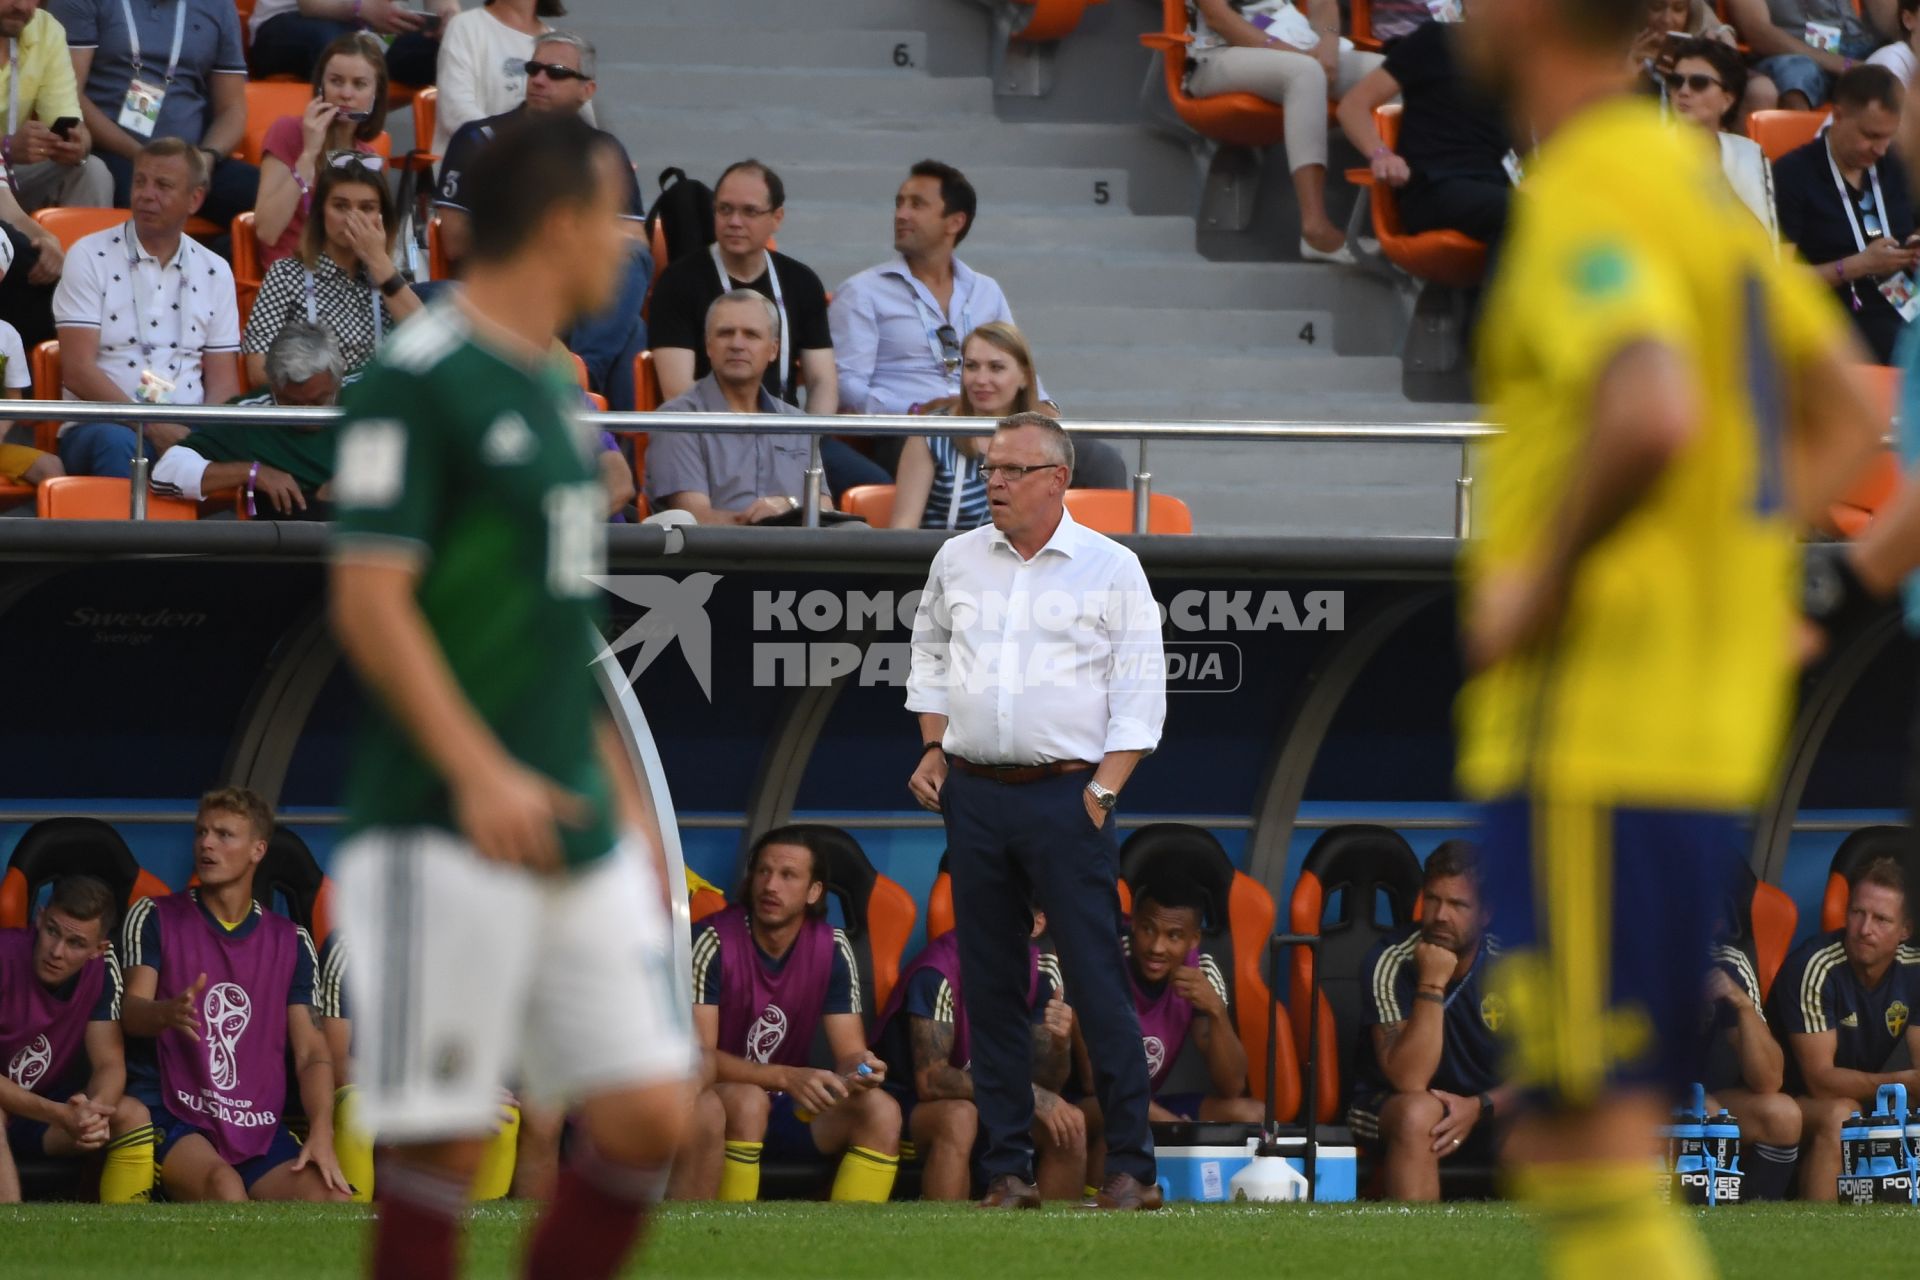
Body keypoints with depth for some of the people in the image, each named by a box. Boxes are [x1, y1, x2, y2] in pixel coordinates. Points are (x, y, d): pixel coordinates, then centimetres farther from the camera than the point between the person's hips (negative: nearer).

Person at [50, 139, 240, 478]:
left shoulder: (214, 273, 15)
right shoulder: (89, 256, 4)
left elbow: (222, 383, 12)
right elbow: (78, 371, -4)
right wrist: (150, 425, -15)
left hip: (186, 434, 2)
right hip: (99, 426, -2)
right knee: (116, 444, -40)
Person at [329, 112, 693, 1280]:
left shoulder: (550, 388, 17)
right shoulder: (418, 381, -10)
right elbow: (370, 603, -17)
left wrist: (621, 792, 24)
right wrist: (479, 773, -27)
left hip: (579, 835, 8)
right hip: (441, 834, -8)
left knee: (648, 1113, 1)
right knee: (443, 1141, -5)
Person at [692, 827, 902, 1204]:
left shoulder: (832, 949, -2)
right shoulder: (714, 942, -15)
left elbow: (849, 1052, -2)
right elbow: (696, 1056, -21)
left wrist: (858, 1070, -29)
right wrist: (786, 1078, -34)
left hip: (789, 1106, 5)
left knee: (881, 1111, -19)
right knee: (747, 1102, -38)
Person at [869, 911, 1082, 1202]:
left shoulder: (1042, 971, -5)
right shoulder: (939, 971, -24)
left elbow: (1043, 1081, -3)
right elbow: (930, 1081, -29)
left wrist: (1061, 1044, -26)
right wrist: (1029, 1095, -31)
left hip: (986, 1104, 6)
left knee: (1071, 1125, -19)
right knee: (959, 1118, -37)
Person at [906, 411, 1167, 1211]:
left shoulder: (1111, 569, 0)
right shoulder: (958, 560, 12)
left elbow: (1139, 692, -1)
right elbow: (930, 654, 24)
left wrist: (1104, 787, -10)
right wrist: (933, 748, 11)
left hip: (1068, 793, -4)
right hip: (974, 794, 4)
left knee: (1098, 983, -8)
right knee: (989, 985, 4)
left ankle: (1131, 1167, -6)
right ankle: (1006, 1167, 8)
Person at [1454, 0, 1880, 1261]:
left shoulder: (1582, 194, -14)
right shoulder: (1698, 175, 16)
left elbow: (1653, 413, -32)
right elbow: (1848, 413, 24)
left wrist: (1541, 581, -19)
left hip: (1592, 737, -10)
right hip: (1718, 721, 10)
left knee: (1591, 1151, -8)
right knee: (1569, 1150, 14)